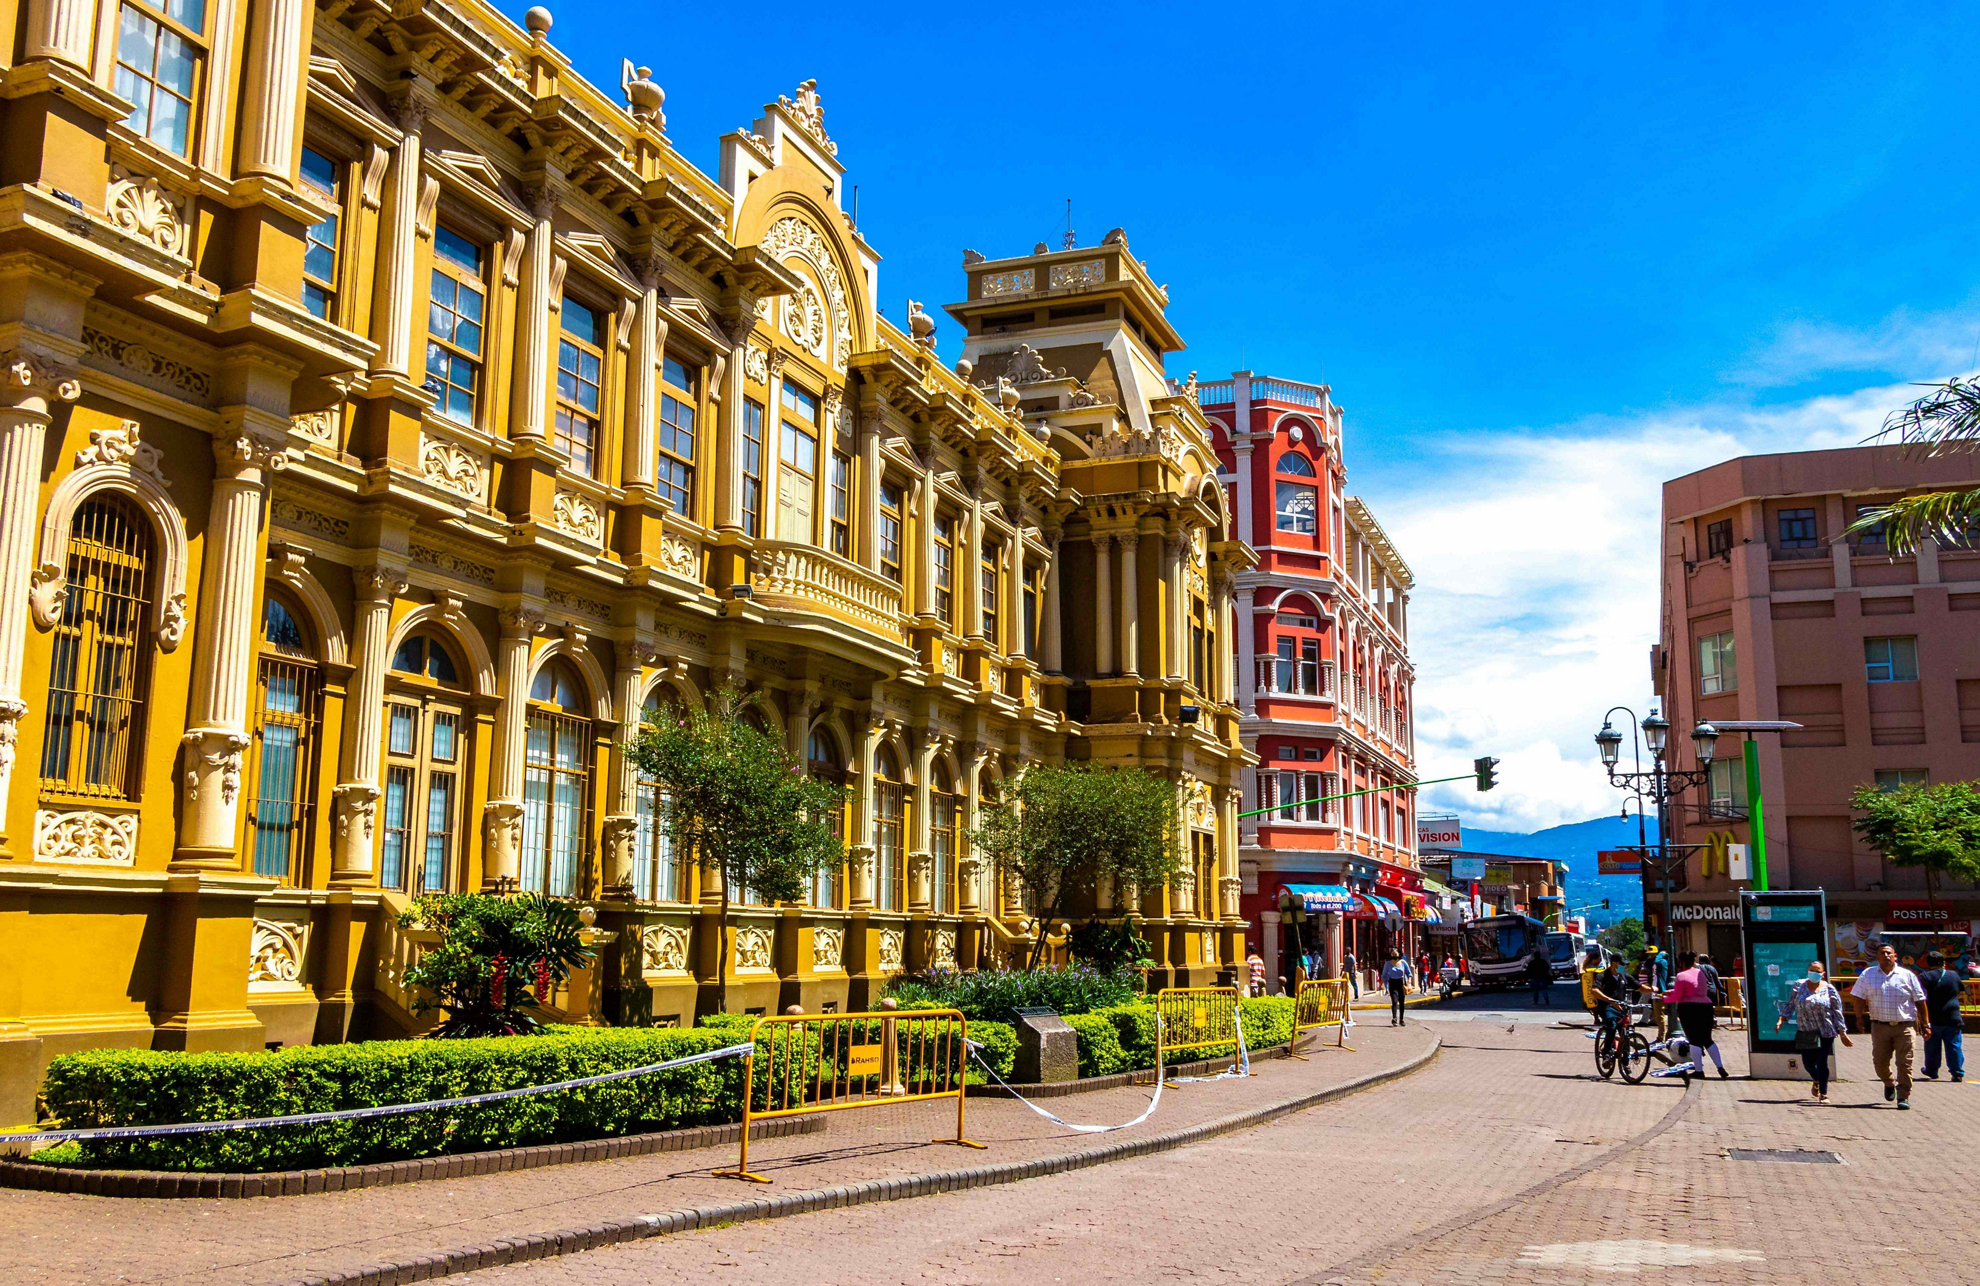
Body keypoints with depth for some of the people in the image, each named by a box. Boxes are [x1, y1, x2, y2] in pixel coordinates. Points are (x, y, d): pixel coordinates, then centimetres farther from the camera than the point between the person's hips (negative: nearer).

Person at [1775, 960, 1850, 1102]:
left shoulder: (1829, 989, -1)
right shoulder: (1799, 985, 6)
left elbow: (1837, 1012, 1)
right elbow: (1790, 1005, 9)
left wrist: (1842, 1033, 0)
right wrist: (1781, 1020, -2)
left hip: (1824, 1032, -2)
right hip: (1805, 1032, 2)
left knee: (1821, 1063, -5)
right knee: (1807, 1062, 4)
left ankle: (1823, 1094, 11)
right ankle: (1816, 1081, 39)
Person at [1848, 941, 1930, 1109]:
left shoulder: (1907, 976, 5)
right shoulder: (1868, 975, 8)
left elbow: (1920, 1001, 8)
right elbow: (1859, 998, 12)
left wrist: (1925, 1024, 5)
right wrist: (1860, 1017, 3)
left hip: (1905, 1027, -1)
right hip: (1880, 1026, 1)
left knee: (1905, 1063, -6)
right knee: (1880, 1062, 5)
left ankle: (1903, 1097, 2)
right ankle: (1889, 1084, 36)